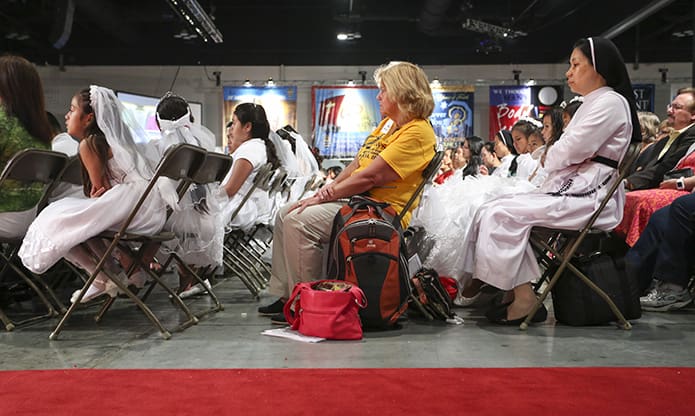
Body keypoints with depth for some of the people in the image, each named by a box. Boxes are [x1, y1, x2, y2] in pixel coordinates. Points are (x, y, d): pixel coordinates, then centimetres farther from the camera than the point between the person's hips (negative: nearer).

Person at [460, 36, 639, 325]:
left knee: (503, 213, -22)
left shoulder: (611, 102, -7)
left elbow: (569, 151, -15)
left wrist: (547, 158, 4)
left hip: (588, 198, -10)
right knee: (492, 209, -3)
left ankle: (524, 299, -18)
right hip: (569, 190, 10)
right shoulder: (591, 104, 26)